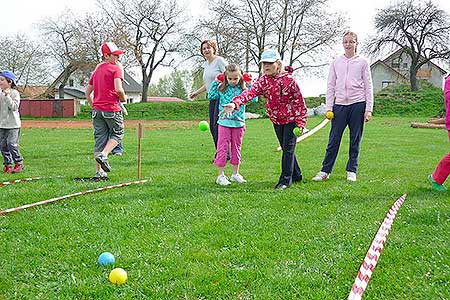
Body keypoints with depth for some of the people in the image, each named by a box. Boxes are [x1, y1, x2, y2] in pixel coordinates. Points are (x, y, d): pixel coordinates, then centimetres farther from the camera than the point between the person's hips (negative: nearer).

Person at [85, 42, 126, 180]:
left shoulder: (96, 70, 17)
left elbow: (87, 92, 20)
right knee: (117, 134, 13)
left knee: (100, 139, 8)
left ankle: (99, 172, 7)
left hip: (97, 110, 7)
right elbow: (118, 89, -19)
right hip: (112, 109, -6)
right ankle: (103, 155, -10)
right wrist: (123, 98, 0)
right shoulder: (116, 69, -6)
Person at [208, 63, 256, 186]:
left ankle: (235, 174, 24)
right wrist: (215, 83, -4)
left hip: (239, 123, 2)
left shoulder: (243, 89, 3)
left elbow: (254, 99, -2)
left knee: (236, 148, 12)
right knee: (222, 148, -2)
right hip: (224, 122, -2)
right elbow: (211, 96, -1)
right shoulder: (222, 89, 0)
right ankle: (221, 175, 5)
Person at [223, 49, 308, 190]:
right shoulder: (263, 81, -5)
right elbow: (251, 92, -22)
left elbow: (299, 101, -10)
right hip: (276, 120, 5)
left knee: (288, 149, -6)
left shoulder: (288, 79, -16)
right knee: (285, 149, 14)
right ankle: (296, 176, 28)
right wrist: (235, 103, -41)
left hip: (291, 119, -5)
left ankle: (285, 180, 0)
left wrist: (301, 122, -12)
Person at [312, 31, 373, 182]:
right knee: (334, 139, 0)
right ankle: (325, 171, 5)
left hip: (357, 104, -1)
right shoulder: (336, 62, 10)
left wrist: (368, 109, -3)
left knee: (355, 140, 5)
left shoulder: (362, 62, 5)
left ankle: (352, 171, 14)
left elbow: (368, 86, 3)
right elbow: (331, 86, 10)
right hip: (340, 104, 1)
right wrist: (328, 107, 2)